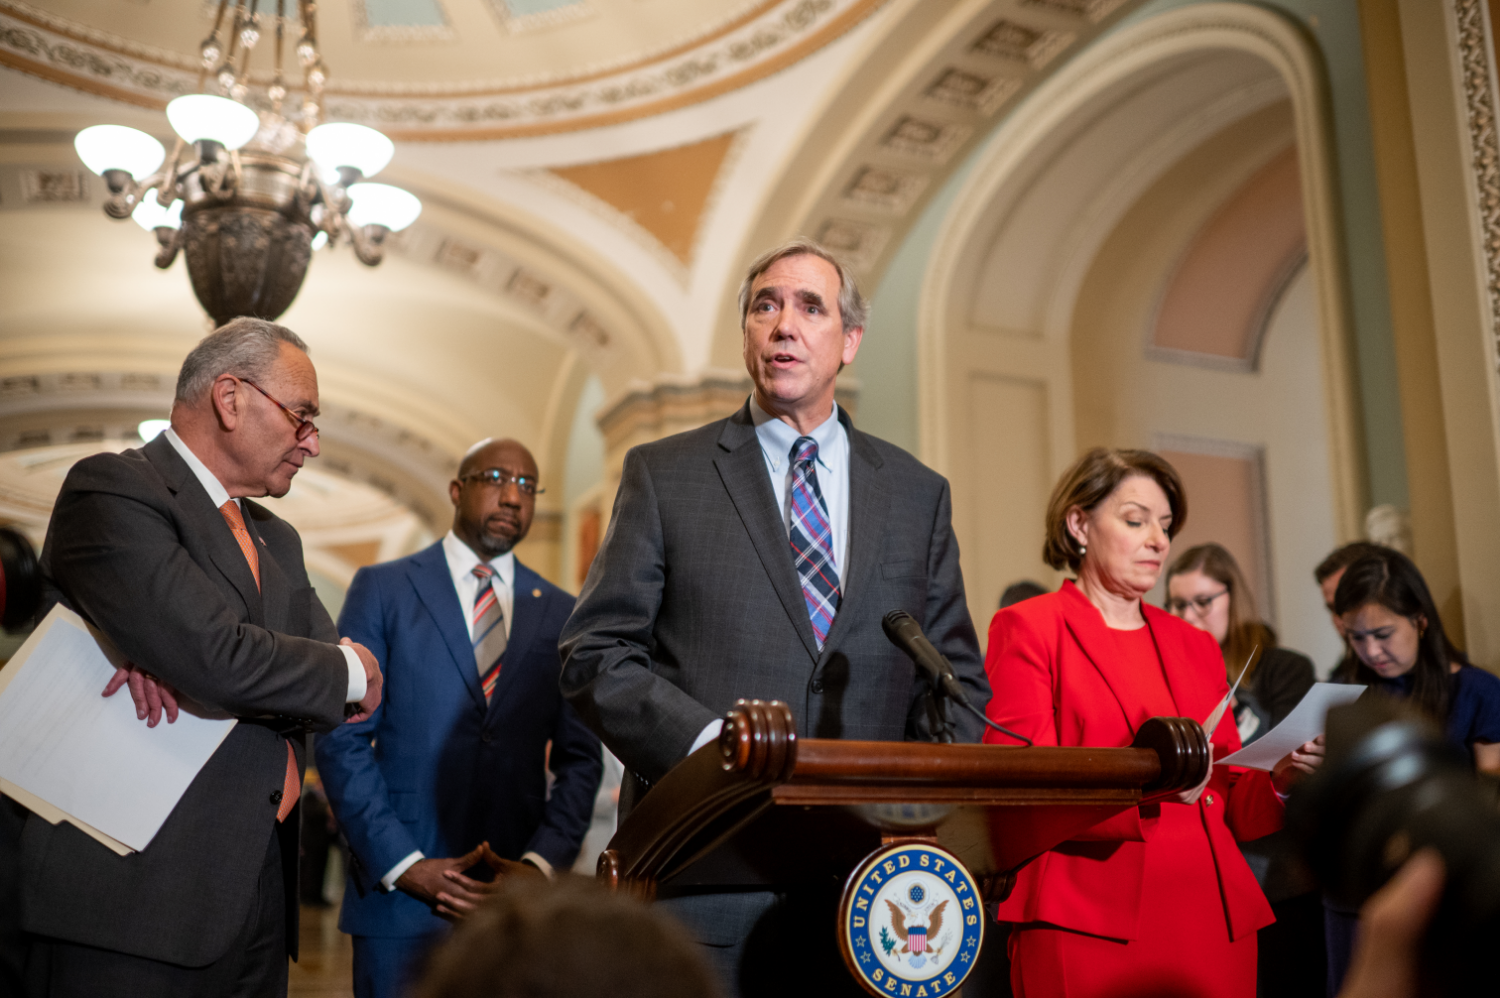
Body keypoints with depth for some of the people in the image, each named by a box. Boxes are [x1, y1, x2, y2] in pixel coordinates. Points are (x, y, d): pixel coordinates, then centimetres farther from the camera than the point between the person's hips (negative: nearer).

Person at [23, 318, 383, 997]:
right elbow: (217, 659, -22)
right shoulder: (112, 489, -9)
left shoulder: (277, 539, 17)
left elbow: (356, 692, 5)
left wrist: (192, 666, -12)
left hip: (261, 891, 7)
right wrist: (349, 670, -5)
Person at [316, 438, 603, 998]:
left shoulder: (560, 613, 9)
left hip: (520, 897, 2)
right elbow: (341, 740, -2)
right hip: (399, 891, -2)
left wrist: (540, 864, -6)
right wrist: (406, 865, -10)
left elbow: (580, 758, 8)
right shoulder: (381, 589, 3)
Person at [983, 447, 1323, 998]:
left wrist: (1278, 778, -4)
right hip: (1089, 927, -5)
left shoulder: (1196, 646, 18)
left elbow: (1231, 804, 17)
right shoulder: (1028, 629, 1)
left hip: (1213, 924, 5)